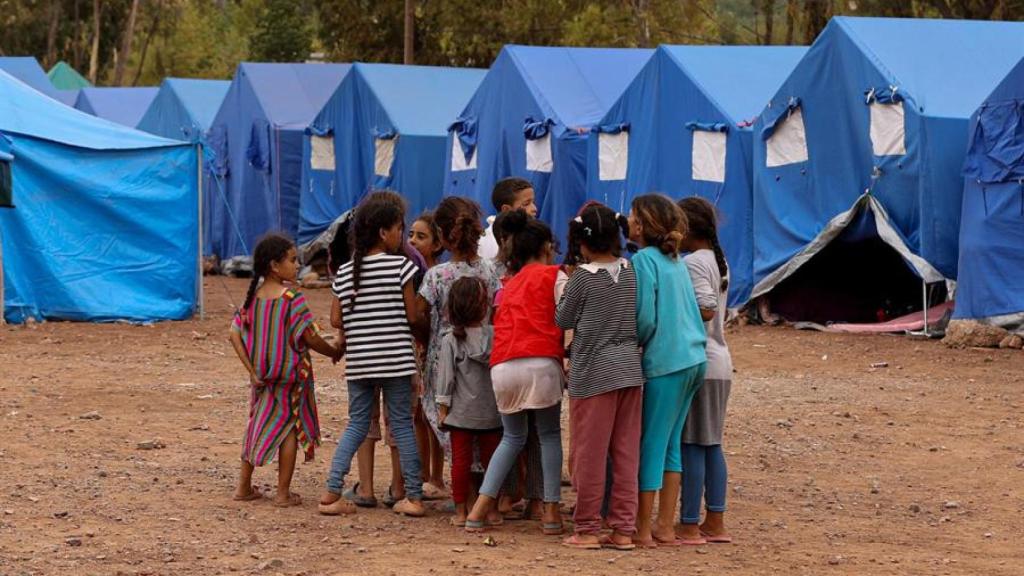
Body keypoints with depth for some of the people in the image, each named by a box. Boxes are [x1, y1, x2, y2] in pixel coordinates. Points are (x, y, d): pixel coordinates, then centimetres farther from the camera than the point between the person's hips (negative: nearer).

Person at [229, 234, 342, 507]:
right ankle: (283, 493, 8)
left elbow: (235, 335, -3)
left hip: (262, 376, 5)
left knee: (258, 424, 18)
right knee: (289, 427, 6)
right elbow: (310, 338, -16)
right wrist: (335, 352, 1)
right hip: (291, 373, -5)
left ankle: (244, 486, 22)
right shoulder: (293, 299, -17)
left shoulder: (253, 297, 0)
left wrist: (252, 370, -1)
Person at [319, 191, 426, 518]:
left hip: (357, 362, 4)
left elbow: (337, 320, 6)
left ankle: (332, 492, 1)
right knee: (402, 424, 5)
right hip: (395, 360, -4)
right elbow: (412, 316, -6)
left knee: (356, 425, 12)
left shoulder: (345, 273, 6)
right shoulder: (400, 266, -7)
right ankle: (414, 496, 6)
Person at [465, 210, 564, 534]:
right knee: (550, 435, 10)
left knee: (513, 437, 20)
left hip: (502, 365, 5)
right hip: (540, 362, -5)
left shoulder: (510, 285, 27)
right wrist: (564, 353, 17)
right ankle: (552, 513, 5)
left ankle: (480, 509, 9)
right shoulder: (552, 276, 9)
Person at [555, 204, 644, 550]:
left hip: (594, 373, -5)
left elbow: (563, 321, 0)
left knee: (590, 453, 2)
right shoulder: (630, 271, 4)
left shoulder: (584, 276, -10)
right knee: (626, 453, 7)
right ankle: (623, 529, 8)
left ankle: (587, 529, 7)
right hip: (631, 369, 5)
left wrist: (566, 291, 15)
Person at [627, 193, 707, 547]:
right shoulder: (675, 260, 14)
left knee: (651, 445, -1)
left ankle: (643, 530, 4)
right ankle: (666, 527, 15)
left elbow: (645, 318, -14)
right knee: (670, 443, 13)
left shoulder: (643, 260, -10)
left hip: (665, 362, -8)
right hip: (693, 358, 8)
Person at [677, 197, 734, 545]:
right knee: (711, 444, 12)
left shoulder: (692, 262, -13)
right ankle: (715, 522, 14)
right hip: (719, 362, 9)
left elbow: (706, 309, -23)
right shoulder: (719, 261, 15)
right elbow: (713, 310, 12)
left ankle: (689, 525, -4)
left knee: (690, 444, -5)